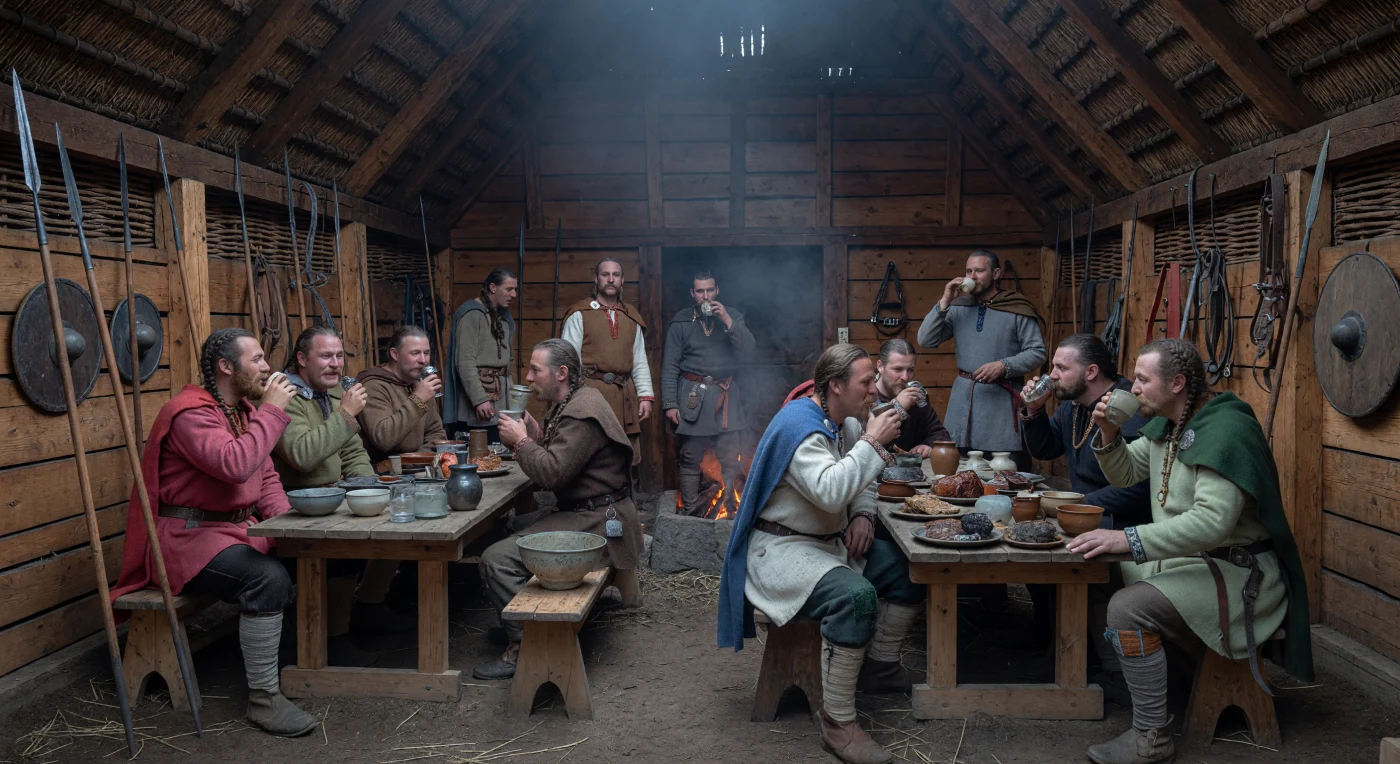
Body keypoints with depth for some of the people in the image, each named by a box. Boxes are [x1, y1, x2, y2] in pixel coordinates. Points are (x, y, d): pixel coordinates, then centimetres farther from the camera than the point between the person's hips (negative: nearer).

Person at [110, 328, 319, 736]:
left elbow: (266, 477, 15)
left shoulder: (245, 409, 13)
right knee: (269, 579, -30)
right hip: (189, 534, -9)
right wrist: (271, 411, -23)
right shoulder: (190, 412, -16)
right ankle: (264, 698, -19)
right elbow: (236, 466, -32)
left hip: (238, 526, 9)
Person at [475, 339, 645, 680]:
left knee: (497, 559, -17)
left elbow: (552, 473, -25)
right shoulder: (573, 403, 15)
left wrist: (522, 441, -11)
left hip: (596, 525, -11)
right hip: (584, 514, 11)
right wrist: (538, 436, 2)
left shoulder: (581, 413, -18)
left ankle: (522, 648, -7)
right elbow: (558, 464, 18)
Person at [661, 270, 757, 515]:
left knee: (731, 459, -1)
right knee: (690, 459, 1)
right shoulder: (681, 322, 4)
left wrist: (727, 321, -13)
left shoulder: (733, 316, 9)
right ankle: (690, 511, 9)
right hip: (692, 395, -1)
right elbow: (670, 366, 1)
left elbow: (748, 348, -3)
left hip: (726, 395, 1)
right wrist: (670, 403, -6)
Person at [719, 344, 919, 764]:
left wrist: (863, 514, 2)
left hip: (830, 541, 10)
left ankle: (880, 667, 17)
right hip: (782, 548, -10)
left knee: (908, 568, -1)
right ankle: (838, 723, -23)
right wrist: (872, 442, -27)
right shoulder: (799, 425, -21)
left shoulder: (846, 422, 9)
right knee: (856, 596, -33)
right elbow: (830, 491, -35)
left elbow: (862, 479, 23)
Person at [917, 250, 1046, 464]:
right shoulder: (958, 307, 8)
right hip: (964, 393, 3)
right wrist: (944, 302, -6)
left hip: (1003, 396, -3)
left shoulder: (1017, 309, -1)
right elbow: (926, 340, 1)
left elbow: (1037, 352, -3)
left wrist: (1004, 366, -18)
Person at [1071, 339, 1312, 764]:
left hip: (1238, 570, -10)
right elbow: (1124, 474, 18)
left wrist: (1130, 539, -37)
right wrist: (1108, 434, -2)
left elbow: (1213, 521, -34)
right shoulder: (1167, 425, 9)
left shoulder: (1226, 430, -23)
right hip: (1187, 557, 10)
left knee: (1128, 607, -27)